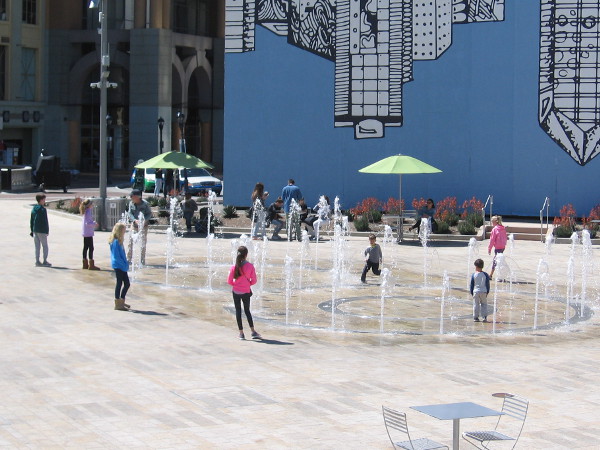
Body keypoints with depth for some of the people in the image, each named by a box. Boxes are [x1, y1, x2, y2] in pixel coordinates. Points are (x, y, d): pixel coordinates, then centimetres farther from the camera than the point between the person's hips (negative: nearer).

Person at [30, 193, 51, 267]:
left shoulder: (34, 209, 9)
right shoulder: (43, 209, -13)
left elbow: (31, 220, 13)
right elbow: (45, 221, -15)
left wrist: (31, 230, 18)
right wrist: (47, 230, -9)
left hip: (35, 230, 7)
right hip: (42, 230, -7)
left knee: (37, 247, 10)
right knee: (45, 246, 2)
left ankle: (37, 261, 11)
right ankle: (45, 261, 0)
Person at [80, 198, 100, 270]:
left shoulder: (85, 212, 11)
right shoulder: (88, 212, -17)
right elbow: (88, 223, -24)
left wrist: (93, 222, 9)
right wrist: (94, 224, -12)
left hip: (85, 233, 10)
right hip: (88, 233, -10)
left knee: (86, 247, 13)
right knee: (91, 248, -7)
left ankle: (85, 264, 19)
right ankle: (91, 265, -7)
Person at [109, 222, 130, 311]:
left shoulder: (119, 241, 11)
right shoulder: (115, 242, -17)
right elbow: (116, 257, -20)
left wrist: (126, 264, 9)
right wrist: (124, 265, -18)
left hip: (122, 266, 9)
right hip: (118, 266, -9)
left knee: (127, 283, 12)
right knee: (119, 283, -2)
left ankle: (121, 301, 23)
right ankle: (118, 304, 5)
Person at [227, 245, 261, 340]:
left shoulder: (234, 267, -12)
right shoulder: (250, 266, -13)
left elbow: (229, 281, -8)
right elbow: (254, 281, -8)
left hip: (236, 291, 0)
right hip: (246, 292, 0)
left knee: (238, 311, 10)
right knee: (247, 311, 15)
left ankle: (241, 333, 9)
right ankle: (253, 331, 11)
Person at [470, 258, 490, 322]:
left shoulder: (473, 275, -5)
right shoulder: (485, 274, -3)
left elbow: (472, 285, 0)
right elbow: (487, 284, 1)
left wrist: (472, 292, 9)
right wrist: (487, 292, 10)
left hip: (476, 291, -1)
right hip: (483, 292, 1)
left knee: (476, 304, 6)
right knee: (484, 304, 11)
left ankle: (475, 317, 8)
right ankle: (484, 317, 5)